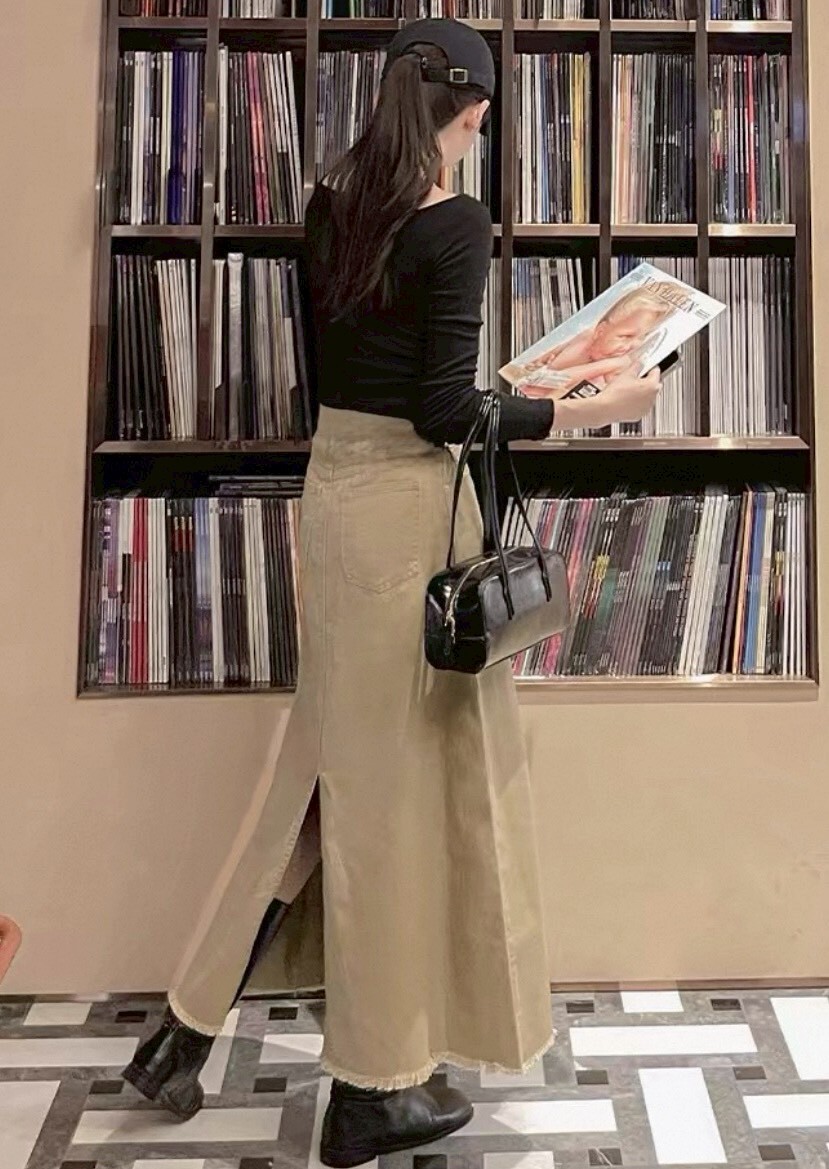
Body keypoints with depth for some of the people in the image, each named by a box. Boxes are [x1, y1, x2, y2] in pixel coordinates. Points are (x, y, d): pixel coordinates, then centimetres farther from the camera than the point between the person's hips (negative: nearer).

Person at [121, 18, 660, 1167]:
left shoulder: (330, 206, 10)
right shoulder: (456, 224, -13)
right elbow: (446, 411, -17)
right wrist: (596, 408, -9)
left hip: (332, 486, 8)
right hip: (407, 502, -8)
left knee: (329, 761, 17)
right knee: (402, 779, 3)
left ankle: (190, 1027, 26)